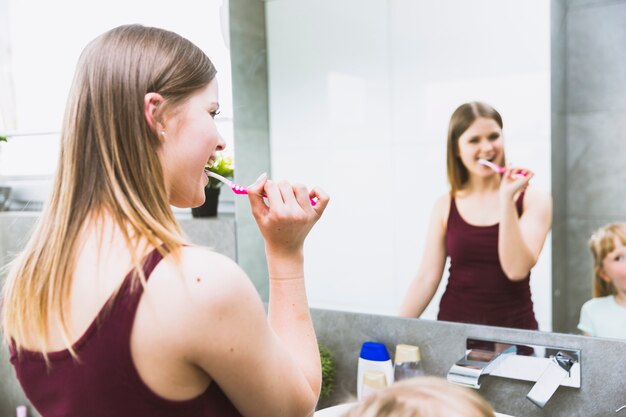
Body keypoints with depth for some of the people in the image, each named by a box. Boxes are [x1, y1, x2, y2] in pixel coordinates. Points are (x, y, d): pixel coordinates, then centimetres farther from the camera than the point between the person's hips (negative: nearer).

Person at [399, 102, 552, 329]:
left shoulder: (534, 200, -2)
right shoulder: (446, 207, 2)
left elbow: (517, 270, -13)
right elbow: (427, 278, 2)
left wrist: (507, 198, -15)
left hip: (514, 327, -1)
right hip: (454, 324, 1)